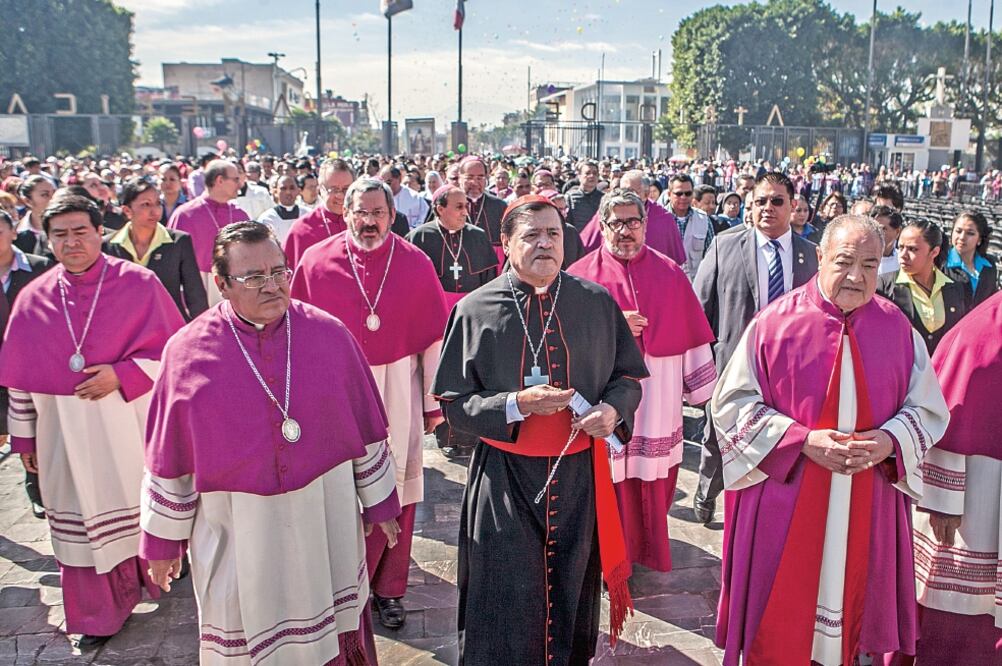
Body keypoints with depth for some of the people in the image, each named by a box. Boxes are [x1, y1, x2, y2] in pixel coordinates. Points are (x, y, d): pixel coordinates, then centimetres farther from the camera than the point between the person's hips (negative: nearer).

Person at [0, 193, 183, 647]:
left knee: (140, 502, 9)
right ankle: (101, 611, 25)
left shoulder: (139, 284, -5)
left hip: (130, 423, -2)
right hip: (65, 432, 2)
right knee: (85, 515, 9)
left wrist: (122, 375, -17)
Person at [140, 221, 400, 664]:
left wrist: (378, 503, 7)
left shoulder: (329, 334, -6)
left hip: (325, 520, 1)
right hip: (237, 531, -1)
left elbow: (366, 428, 2)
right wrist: (163, 541, 4)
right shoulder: (188, 352, -9)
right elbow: (170, 459, -2)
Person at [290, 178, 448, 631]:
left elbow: (434, 336, 1)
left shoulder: (416, 264, -2)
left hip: (399, 390, 1)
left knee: (395, 487, 7)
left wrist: (432, 402, 1)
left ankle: (388, 589, 23)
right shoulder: (316, 262, -3)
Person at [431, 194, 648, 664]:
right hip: (504, 478, -2)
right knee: (508, 606, 7)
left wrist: (613, 409, -12)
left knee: (572, 596, 18)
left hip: (580, 473, 2)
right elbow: (453, 401, -5)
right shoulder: (475, 310, -5)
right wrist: (515, 405, -20)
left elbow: (629, 374, 9)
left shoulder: (597, 302, 0)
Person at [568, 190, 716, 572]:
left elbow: (691, 333, 9)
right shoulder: (582, 276, 1)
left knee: (653, 479, 8)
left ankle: (649, 549, 29)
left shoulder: (670, 274, 7)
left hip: (658, 401, 2)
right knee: (610, 480, 3)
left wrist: (703, 389, 10)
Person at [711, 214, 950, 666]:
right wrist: (802, 441, -17)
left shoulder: (898, 330, 2)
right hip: (784, 499, -2)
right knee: (778, 627, 7)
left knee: (848, 606, 14)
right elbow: (731, 403, -6)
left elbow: (929, 408, 8)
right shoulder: (775, 323, -7)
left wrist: (890, 441, -13)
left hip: (867, 508, 3)